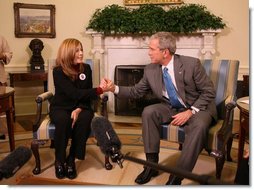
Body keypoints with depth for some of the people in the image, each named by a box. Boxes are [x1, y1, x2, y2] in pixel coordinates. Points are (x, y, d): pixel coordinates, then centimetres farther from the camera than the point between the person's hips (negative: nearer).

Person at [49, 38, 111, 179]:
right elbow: (74, 94, -23)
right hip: (61, 107, -2)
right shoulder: (58, 71, -13)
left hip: (81, 107, 2)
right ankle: (59, 161, -15)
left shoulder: (86, 69, 0)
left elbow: (86, 94, -1)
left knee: (84, 119, -32)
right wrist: (100, 90, -29)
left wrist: (79, 109, -22)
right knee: (63, 120, -36)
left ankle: (71, 160, -17)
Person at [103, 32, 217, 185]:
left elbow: (209, 92, -13)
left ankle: (177, 177, -26)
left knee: (199, 126, -35)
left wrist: (190, 111, -24)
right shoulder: (151, 70, -6)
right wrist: (115, 88, -12)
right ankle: (152, 164, -12)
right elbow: (137, 91, 4)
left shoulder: (192, 64, -19)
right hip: (171, 108, 4)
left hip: (197, 108, -4)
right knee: (148, 112, -22)